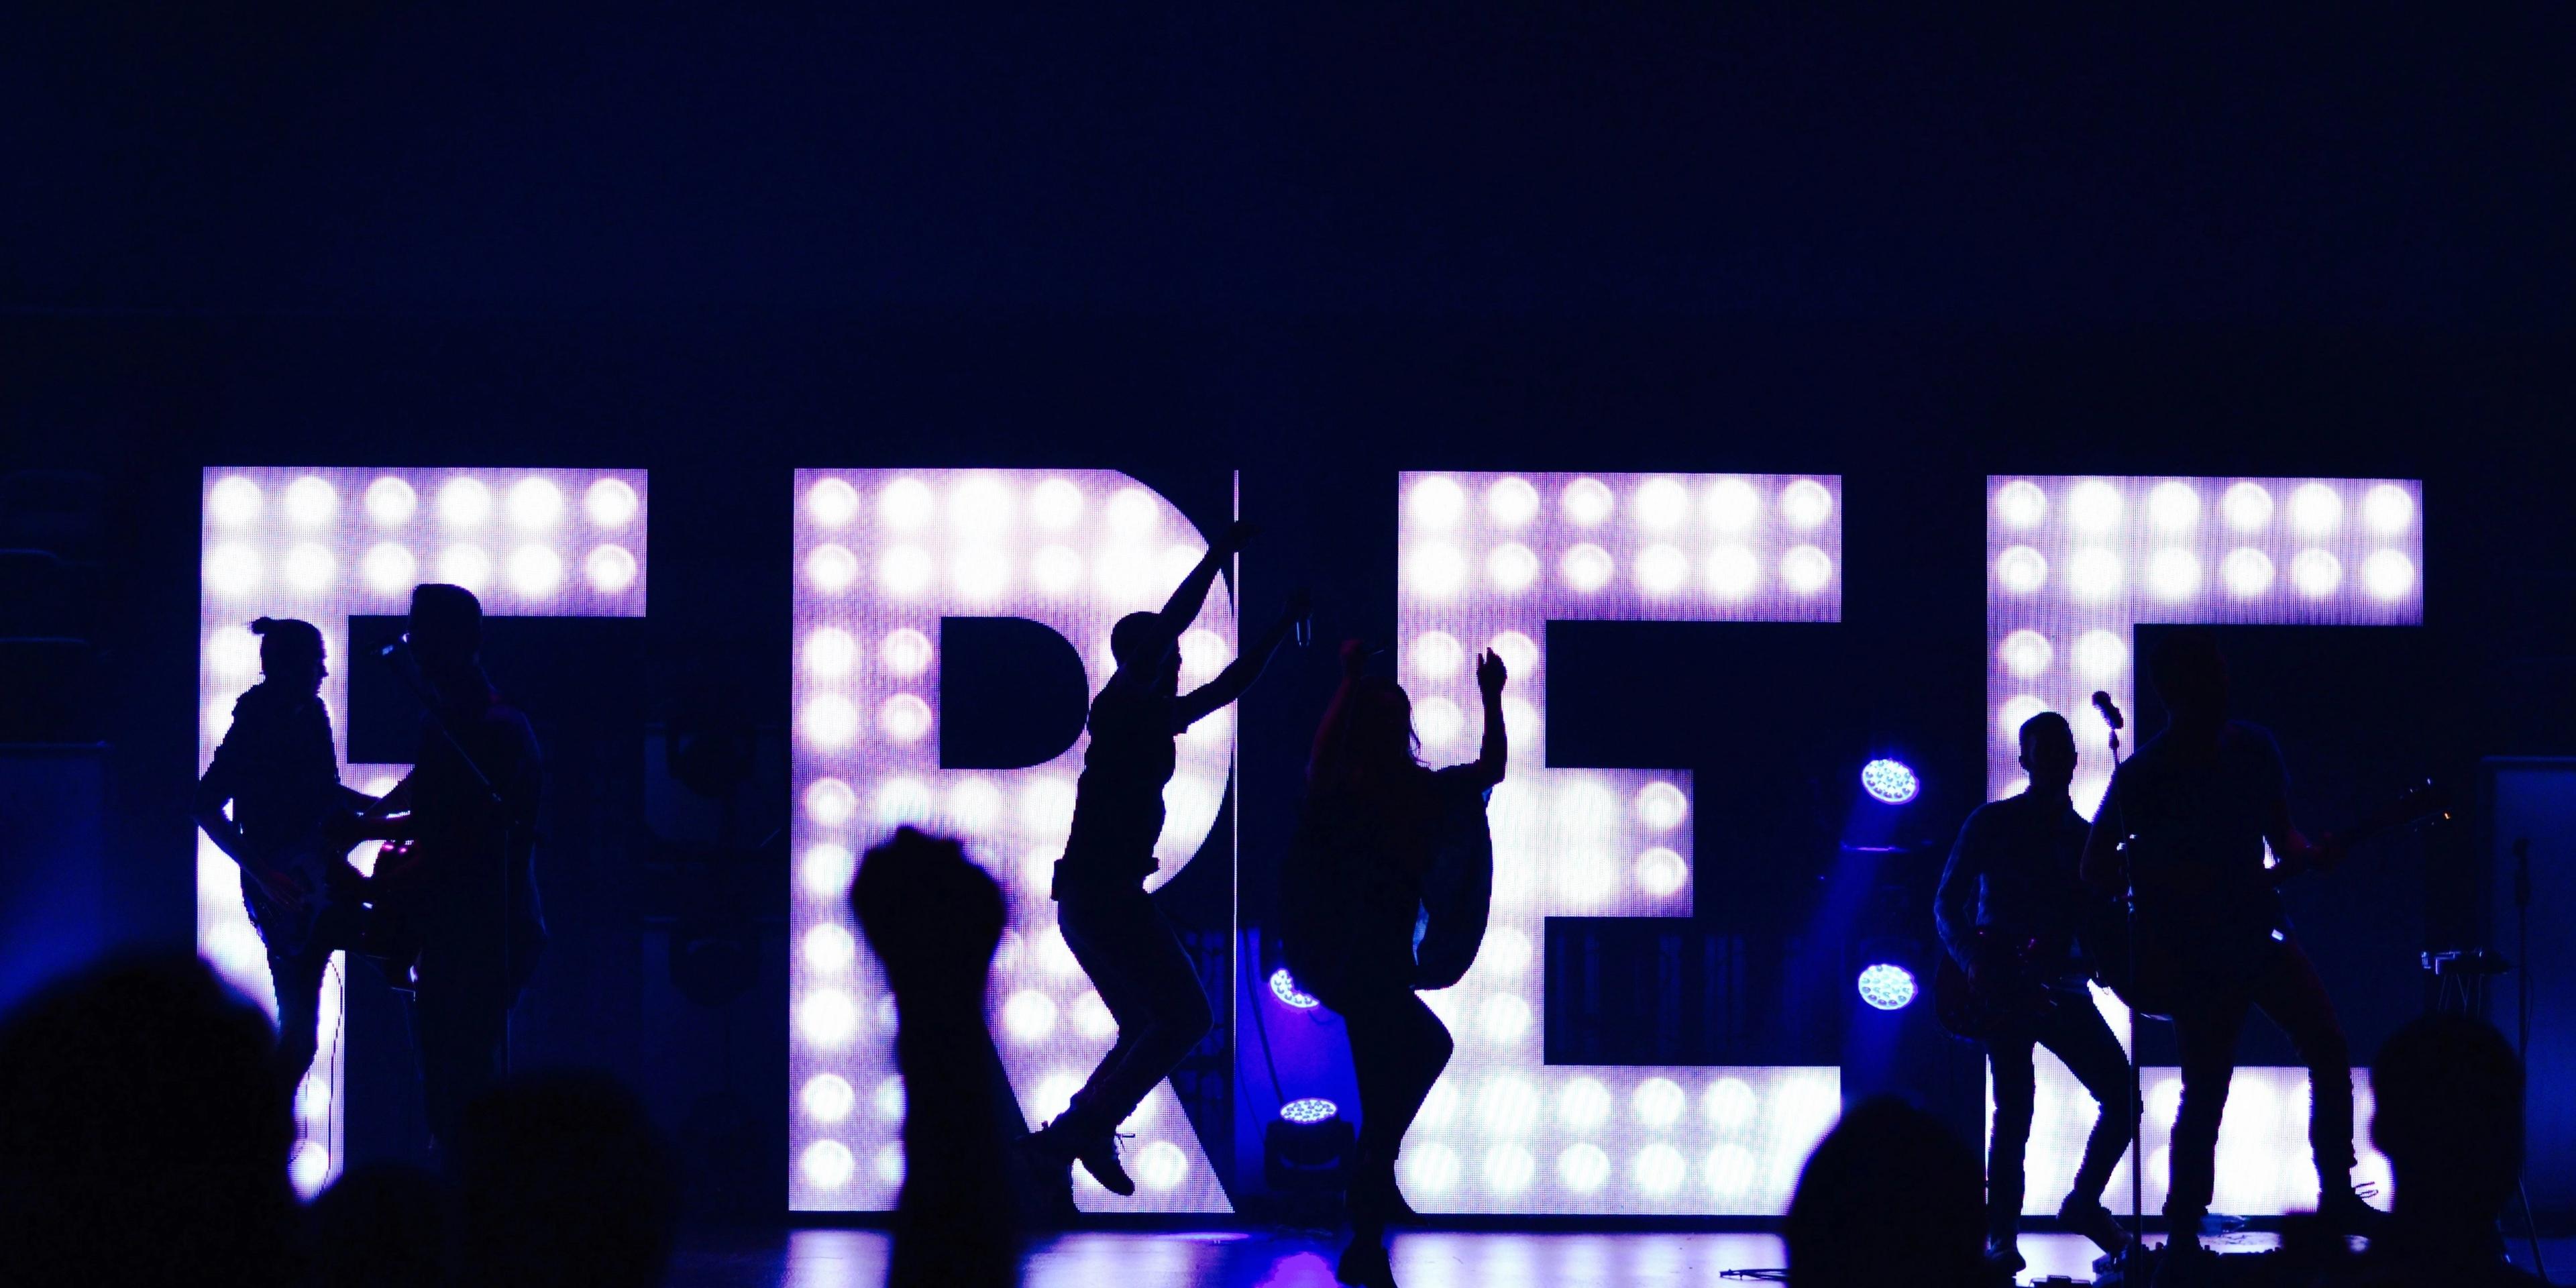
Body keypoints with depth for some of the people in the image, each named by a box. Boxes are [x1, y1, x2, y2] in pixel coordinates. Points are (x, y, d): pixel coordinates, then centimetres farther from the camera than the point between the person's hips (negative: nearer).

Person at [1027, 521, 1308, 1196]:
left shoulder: (1153, 717, 18)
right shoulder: (1122, 705, -6)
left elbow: (1228, 687, 29)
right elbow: (1169, 622, -16)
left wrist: (1283, 626, 29)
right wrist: (1222, 552, -12)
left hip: (1098, 896, 10)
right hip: (1104, 892, -10)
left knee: (1148, 1029, 15)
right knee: (1187, 1017, -10)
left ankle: (1066, 1138, 9)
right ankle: (1092, 1130, -12)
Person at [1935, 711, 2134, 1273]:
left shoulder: (2086, 838, 14)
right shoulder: (1992, 823, 2)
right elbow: (1947, 904, 0)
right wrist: (1974, 960, -15)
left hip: (2061, 987, 4)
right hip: (2003, 984, -4)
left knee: (2121, 1095, -6)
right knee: (2015, 1109, -14)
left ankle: (2084, 1202, 13)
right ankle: (2002, 1235, -8)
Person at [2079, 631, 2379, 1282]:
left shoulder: (2252, 748, 1)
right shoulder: (2143, 776, -12)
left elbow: (2279, 832, 12)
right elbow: (2095, 870, -7)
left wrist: (2311, 854, -10)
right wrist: (2163, 881, -22)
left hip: (2262, 933, 5)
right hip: (2197, 954, -5)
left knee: (2329, 1051, -1)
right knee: (2204, 1095, -4)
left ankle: (2337, 1195, 13)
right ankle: (2183, 1236, 6)